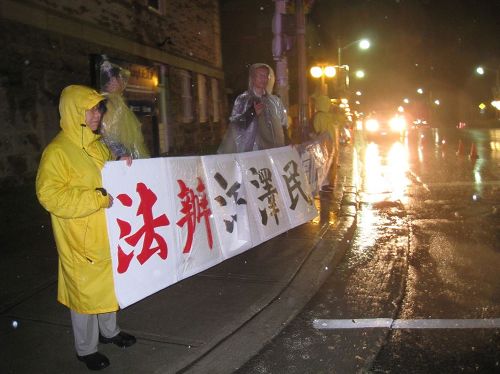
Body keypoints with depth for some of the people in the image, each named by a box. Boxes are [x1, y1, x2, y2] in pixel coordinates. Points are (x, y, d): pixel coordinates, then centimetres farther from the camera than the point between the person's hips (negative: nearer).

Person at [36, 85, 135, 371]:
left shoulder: (99, 145, 8)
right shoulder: (57, 151, -16)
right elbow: (50, 195, -23)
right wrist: (98, 198, -26)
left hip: (107, 234, 7)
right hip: (81, 239, -7)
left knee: (108, 283, 20)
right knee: (85, 289, 6)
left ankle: (109, 330, 41)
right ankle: (86, 348, 26)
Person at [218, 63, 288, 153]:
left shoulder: (275, 101, 11)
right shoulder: (242, 99, 0)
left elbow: (283, 125, 16)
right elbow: (234, 123, -8)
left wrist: (287, 146, 6)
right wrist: (253, 112, -20)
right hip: (251, 150, -3)